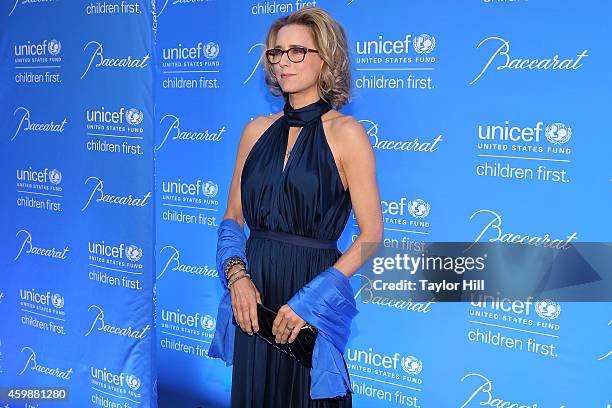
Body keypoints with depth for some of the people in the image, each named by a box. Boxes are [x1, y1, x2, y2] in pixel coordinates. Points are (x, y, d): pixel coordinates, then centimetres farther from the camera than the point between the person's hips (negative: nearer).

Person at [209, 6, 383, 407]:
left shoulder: (345, 132, -8)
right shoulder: (257, 130, 6)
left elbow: (372, 235, -11)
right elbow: (233, 217, 9)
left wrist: (309, 298, -16)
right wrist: (237, 274, -9)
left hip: (311, 288, -4)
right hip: (253, 292, 4)